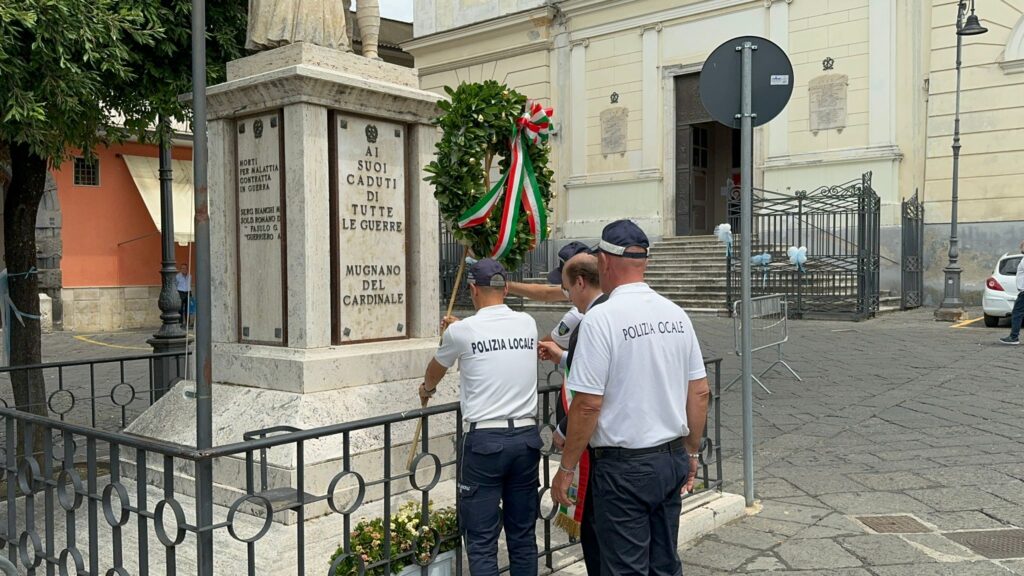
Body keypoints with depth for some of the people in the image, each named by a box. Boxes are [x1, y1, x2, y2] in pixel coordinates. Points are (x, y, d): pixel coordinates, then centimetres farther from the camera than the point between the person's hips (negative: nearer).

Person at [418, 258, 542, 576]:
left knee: (482, 540, 3)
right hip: (526, 436, 5)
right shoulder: (527, 323, 5)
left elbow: (436, 370, 17)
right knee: (523, 535, 14)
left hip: (485, 439, -4)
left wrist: (427, 388, 40)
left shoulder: (462, 331, -5)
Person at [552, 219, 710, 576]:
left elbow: (588, 404, -18)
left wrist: (566, 469, -7)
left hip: (623, 466, -6)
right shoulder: (676, 314, 3)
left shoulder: (601, 318, -16)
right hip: (672, 459, 6)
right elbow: (700, 392, 9)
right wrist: (691, 453, 21)